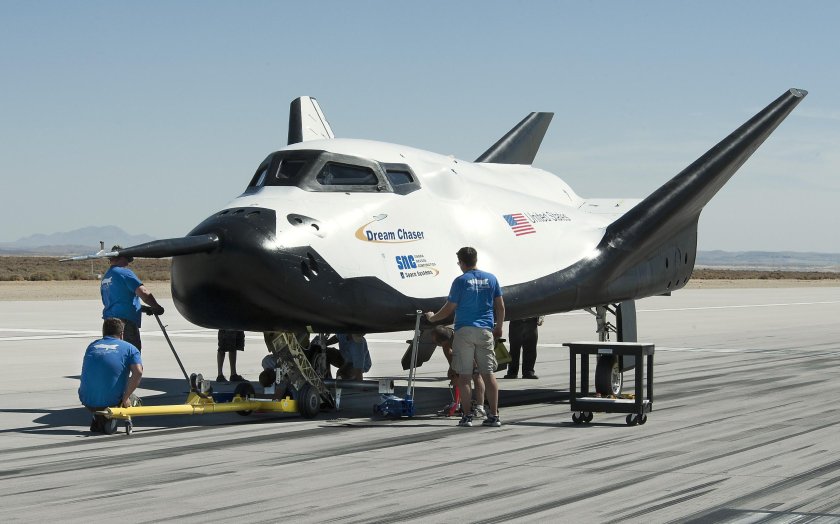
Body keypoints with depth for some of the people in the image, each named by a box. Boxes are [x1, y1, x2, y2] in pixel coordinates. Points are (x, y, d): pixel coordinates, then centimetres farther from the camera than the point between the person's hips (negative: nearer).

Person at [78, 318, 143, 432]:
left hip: (87, 401, 4)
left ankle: (97, 421, 13)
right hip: (111, 402, -4)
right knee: (131, 398, 28)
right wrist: (125, 399, -4)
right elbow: (138, 373, -11)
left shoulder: (92, 346, 19)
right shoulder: (129, 348, 7)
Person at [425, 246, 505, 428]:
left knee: (464, 375, 2)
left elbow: (449, 309, -2)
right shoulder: (491, 279, 6)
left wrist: (432, 318, 15)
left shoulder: (460, 281, -5)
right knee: (489, 374, 4)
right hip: (485, 331, 3)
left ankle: (467, 416, 0)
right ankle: (494, 415, 1)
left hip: (464, 331, -3)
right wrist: (499, 328, 22)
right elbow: (500, 306, 9)